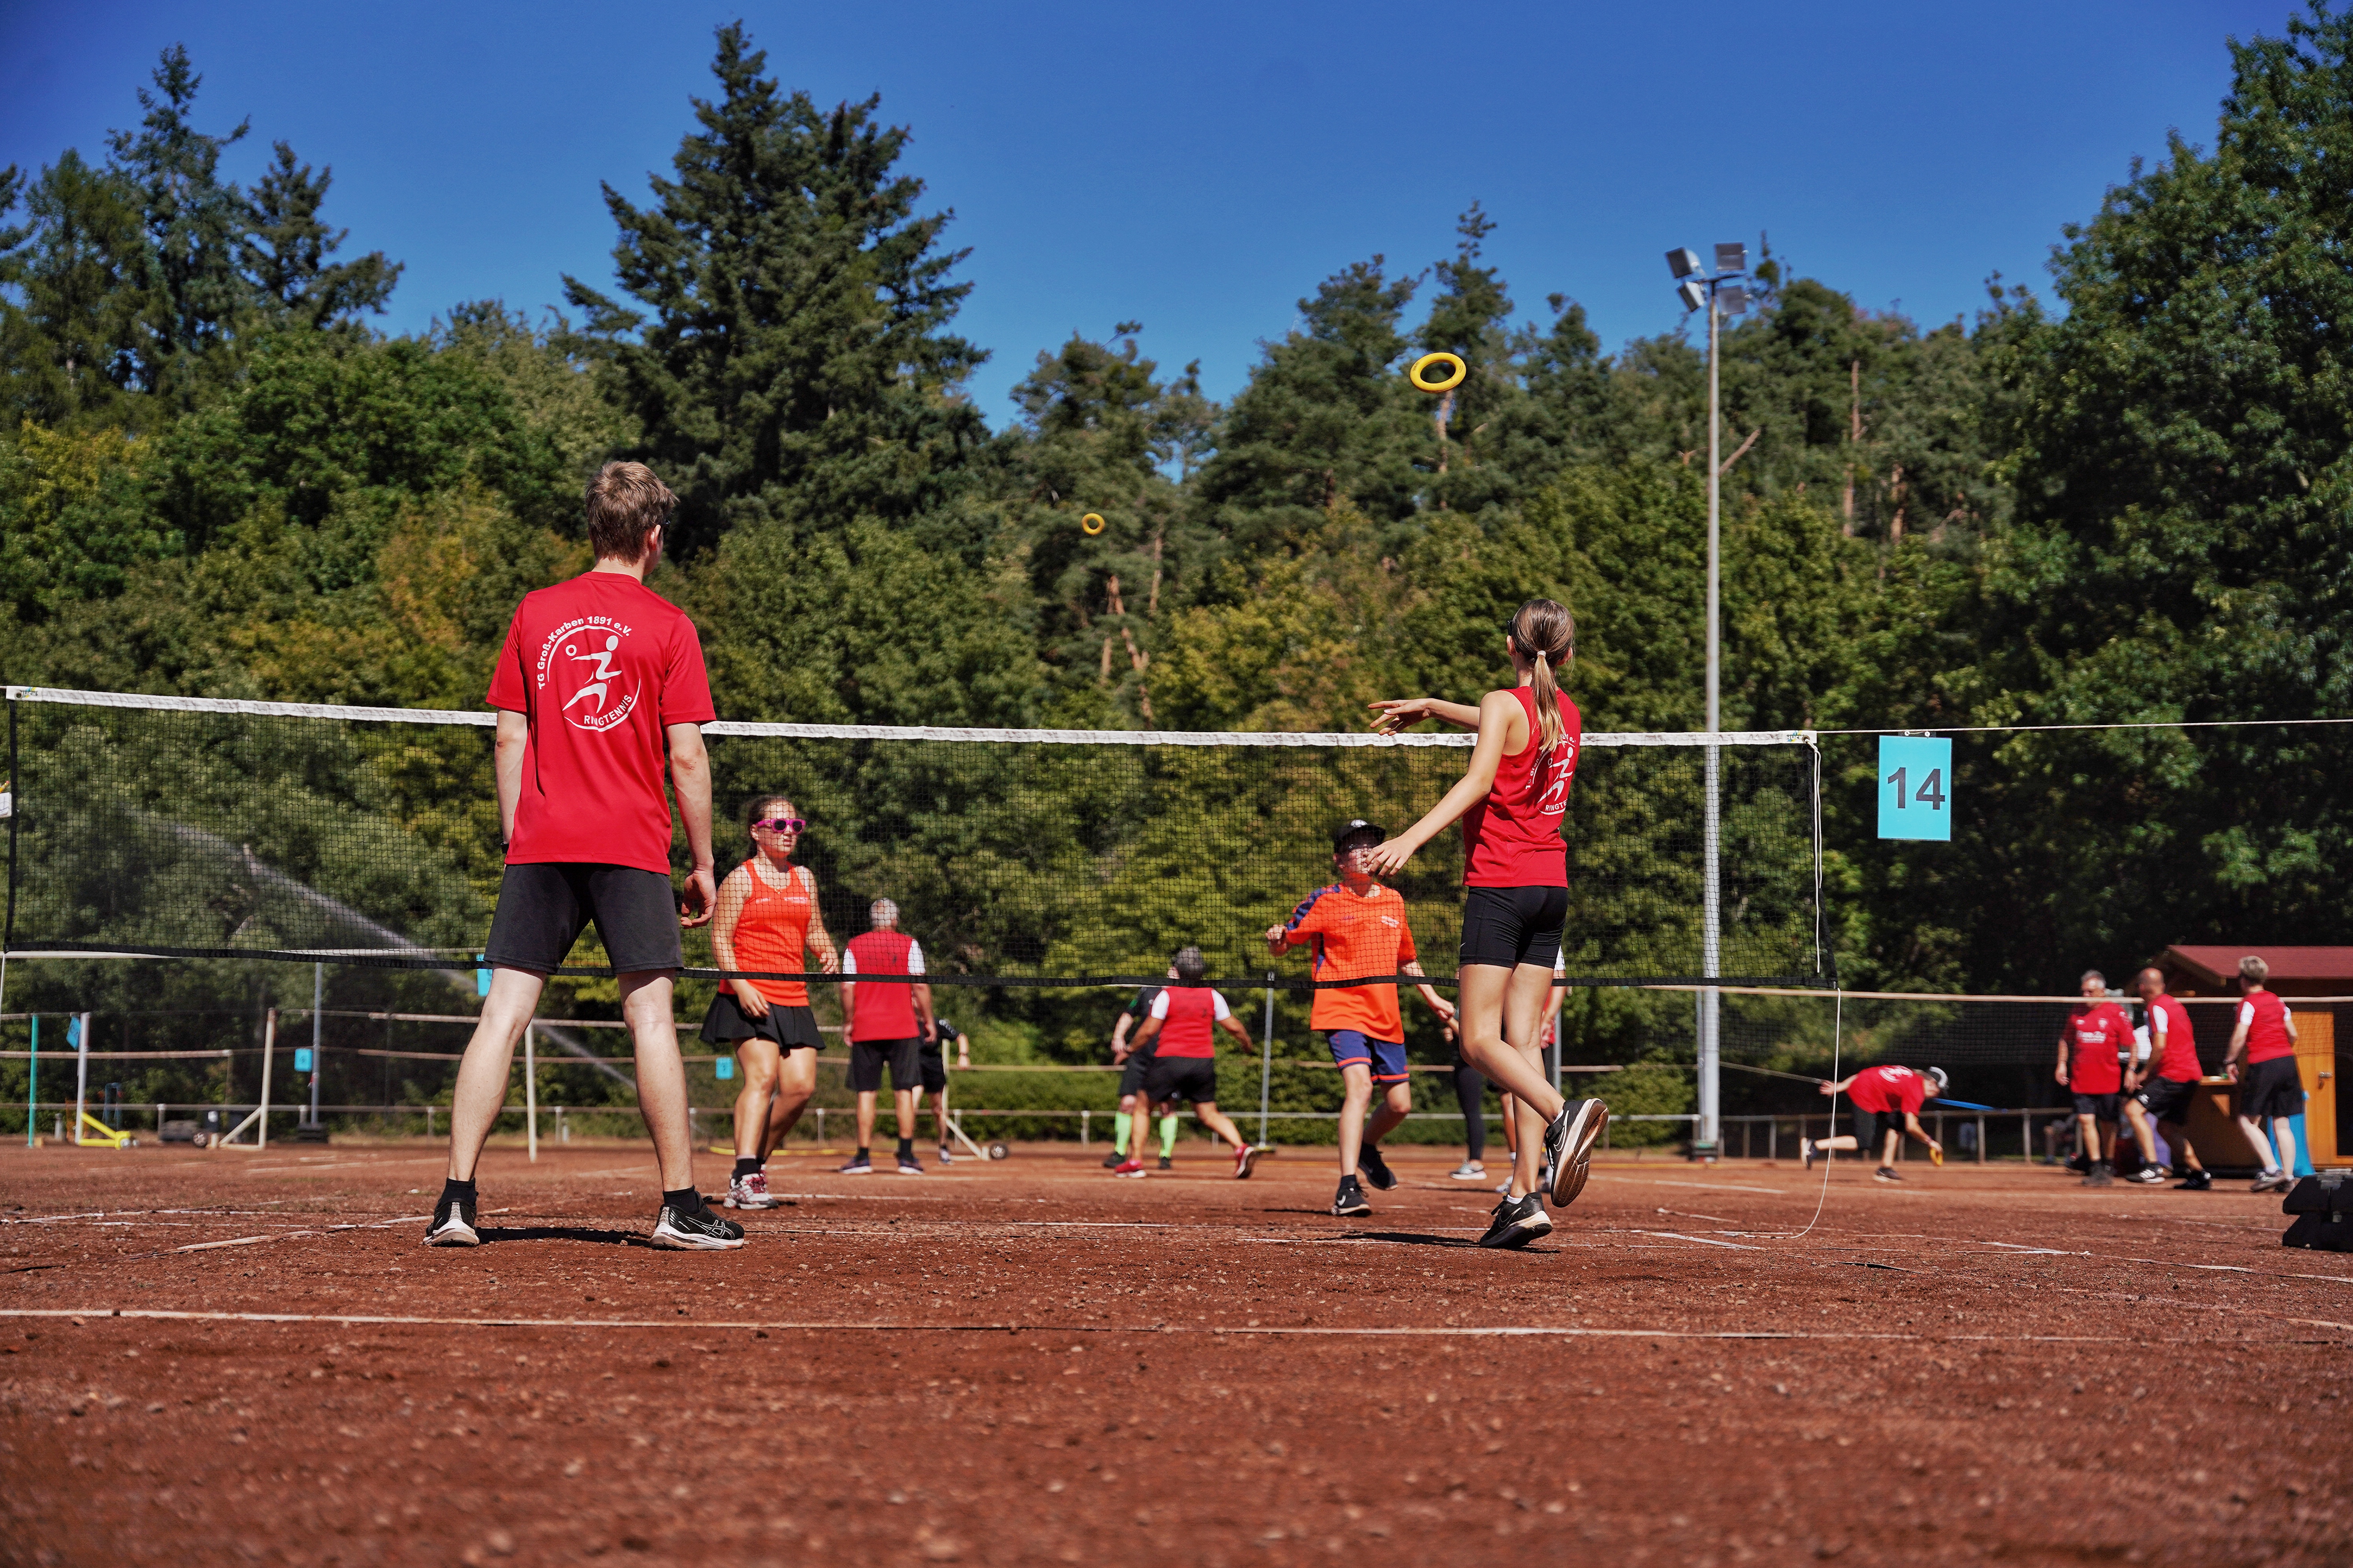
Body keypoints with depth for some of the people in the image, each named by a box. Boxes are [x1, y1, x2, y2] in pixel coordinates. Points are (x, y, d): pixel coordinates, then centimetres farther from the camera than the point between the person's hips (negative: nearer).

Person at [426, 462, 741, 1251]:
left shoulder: (535, 614, 8)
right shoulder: (668, 625, -1)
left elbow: (510, 740, 9)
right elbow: (687, 757, -3)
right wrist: (703, 865, 4)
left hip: (541, 844, 3)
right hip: (633, 847, -3)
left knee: (503, 1014, 1)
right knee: (651, 1018, 1)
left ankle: (457, 1200, -5)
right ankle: (680, 1206, 3)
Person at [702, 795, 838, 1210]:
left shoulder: (804, 878, 16)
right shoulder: (740, 879, -1)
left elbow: (814, 929, 25)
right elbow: (720, 939, -5)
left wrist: (827, 951, 1)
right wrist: (741, 986, -18)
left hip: (794, 1000, 6)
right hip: (749, 999, -6)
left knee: (801, 1086, -3)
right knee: (762, 1076, -21)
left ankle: (758, 1159, 17)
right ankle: (744, 1179, -25)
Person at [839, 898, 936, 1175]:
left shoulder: (855, 946, 5)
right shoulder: (908, 944, 1)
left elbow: (847, 987, 0)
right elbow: (920, 986, -4)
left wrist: (849, 1022, 9)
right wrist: (928, 1020, 4)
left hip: (865, 1028, 1)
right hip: (903, 1028, -1)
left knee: (866, 1093, 3)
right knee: (904, 1091, 1)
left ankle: (864, 1157, -1)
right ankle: (906, 1157, -3)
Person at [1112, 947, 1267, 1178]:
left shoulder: (1167, 996, -4)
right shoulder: (1212, 996, 5)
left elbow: (1149, 1030, -6)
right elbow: (1234, 1027, 8)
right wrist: (1248, 1043, 28)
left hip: (1170, 1060, -3)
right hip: (1204, 1062, 4)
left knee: (1144, 1106, 13)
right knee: (1209, 1114, 11)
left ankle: (1135, 1161, 7)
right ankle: (1242, 1148, -14)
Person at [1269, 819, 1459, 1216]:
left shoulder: (1394, 900, 13)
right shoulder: (1325, 901, -2)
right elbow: (1281, 946, 0)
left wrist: (1432, 999, 25)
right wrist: (1277, 938, -22)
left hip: (1387, 1018, 6)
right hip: (1342, 1010, -6)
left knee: (1400, 1104, 7)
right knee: (1359, 1086, -25)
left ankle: (1367, 1147, 41)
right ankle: (1348, 1189, -28)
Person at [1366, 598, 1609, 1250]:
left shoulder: (1504, 702, -7)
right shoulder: (1567, 713, 14)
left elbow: (1478, 781, -22)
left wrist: (1411, 839, -31)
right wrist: (1429, 707, 42)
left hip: (1501, 884, -7)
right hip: (1552, 885, 7)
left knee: (1481, 1039, -5)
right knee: (1520, 1040, 3)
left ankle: (1564, 1115, -30)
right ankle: (1527, 1193, -5)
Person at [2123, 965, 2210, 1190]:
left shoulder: (2157, 1007, -9)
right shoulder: (2176, 1005, 20)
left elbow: (2160, 1046, -19)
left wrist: (2146, 1074, -7)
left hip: (2173, 1075, -10)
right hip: (2191, 1075, 10)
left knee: (2133, 1109, -18)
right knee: (2169, 1126, 20)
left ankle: (2153, 1168, -28)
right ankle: (2199, 1174, 24)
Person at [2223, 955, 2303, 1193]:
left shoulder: (2248, 1002, -4)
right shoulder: (2277, 1000, 14)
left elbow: (2240, 1037, -12)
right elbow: (2293, 1034, 15)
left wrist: (2230, 1062, -2)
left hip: (2262, 1065, -6)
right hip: (2287, 1061, 6)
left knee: (2248, 1121, 1)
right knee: (2282, 1123, 8)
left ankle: (2272, 1170, -12)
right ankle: (2288, 1177, 1)